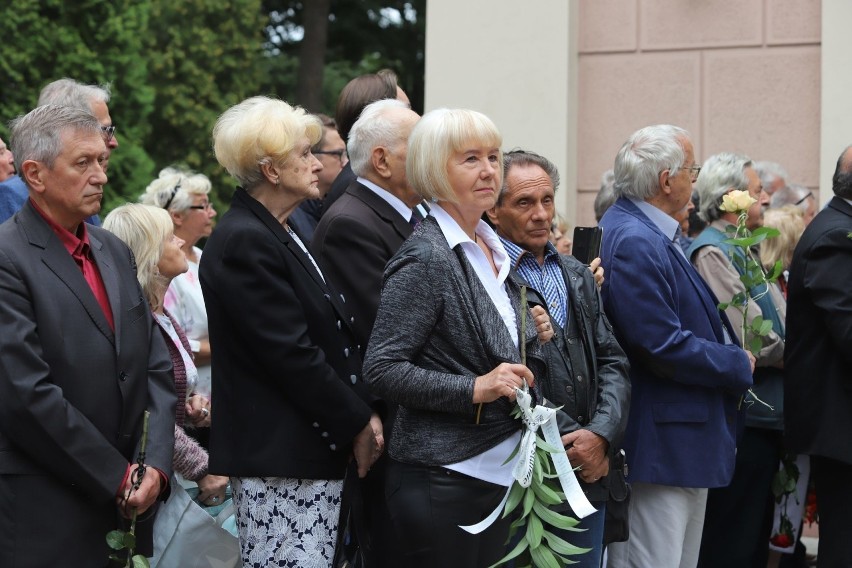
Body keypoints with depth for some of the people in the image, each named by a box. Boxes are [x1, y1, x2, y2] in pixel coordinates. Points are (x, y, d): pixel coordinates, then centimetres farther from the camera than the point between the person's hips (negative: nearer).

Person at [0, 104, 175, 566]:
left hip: (128, 502, 7)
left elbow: (155, 366, 12)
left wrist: (155, 464, -3)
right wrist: (117, 476, -11)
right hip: (46, 513, -6)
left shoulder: (115, 251, 15)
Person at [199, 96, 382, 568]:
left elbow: (330, 334, 16)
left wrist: (362, 413, 3)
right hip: (278, 459, -10)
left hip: (313, 452, 10)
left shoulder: (281, 234, 16)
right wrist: (358, 423, -10)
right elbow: (292, 355, -18)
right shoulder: (244, 242, -14)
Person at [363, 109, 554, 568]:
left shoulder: (493, 250, 13)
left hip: (499, 472, 8)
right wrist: (475, 389, -22)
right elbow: (381, 370, -17)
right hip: (442, 477, -8)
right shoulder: (425, 258, -13)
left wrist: (530, 339, 6)